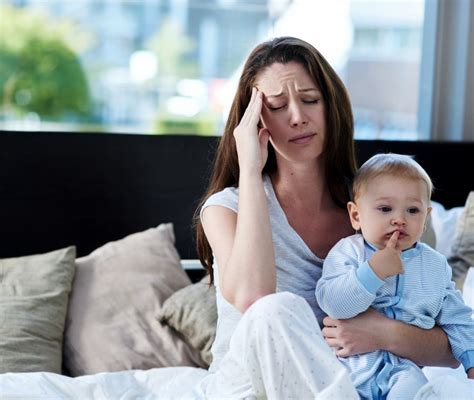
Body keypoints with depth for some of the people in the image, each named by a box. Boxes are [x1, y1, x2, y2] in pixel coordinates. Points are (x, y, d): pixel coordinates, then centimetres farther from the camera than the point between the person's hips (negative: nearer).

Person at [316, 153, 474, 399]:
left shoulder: (436, 265, 9)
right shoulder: (348, 252, -2)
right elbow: (331, 303, -17)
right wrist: (373, 271, -25)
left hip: (401, 367, 1)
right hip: (348, 359, -1)